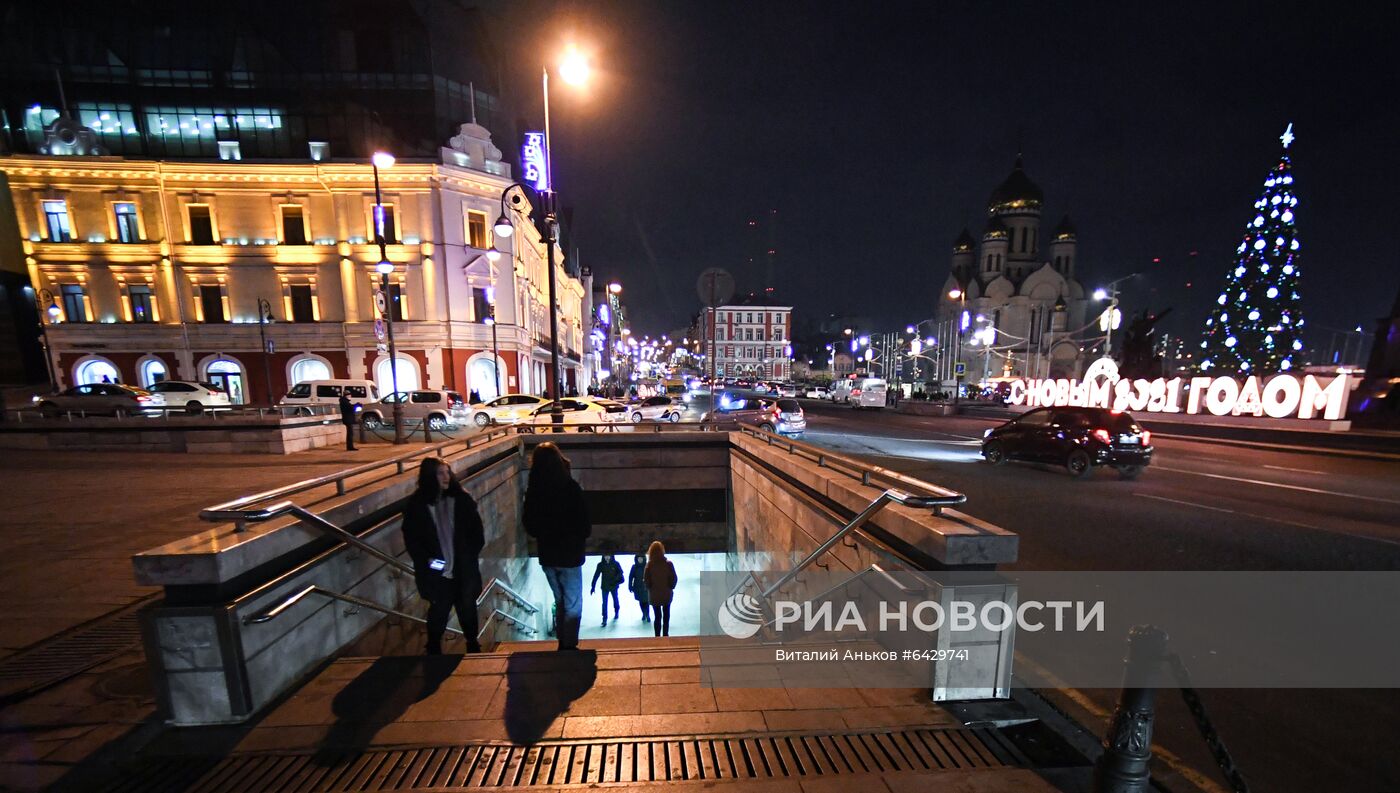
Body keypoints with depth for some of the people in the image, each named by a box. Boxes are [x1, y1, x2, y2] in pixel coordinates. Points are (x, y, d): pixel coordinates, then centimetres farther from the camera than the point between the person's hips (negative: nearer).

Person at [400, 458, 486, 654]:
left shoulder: (461, 498, -5)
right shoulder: (416, 504, -7)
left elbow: (476, 528, 1)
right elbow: (411, 537, -2)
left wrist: (473, 554, -6)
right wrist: (426, 560, -12)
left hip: (464, 568, 1)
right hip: (437, 570, -1)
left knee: (467, 607, 14)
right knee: (439, 610, 11)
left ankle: (472, 643, 35)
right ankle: (434, 649, 35)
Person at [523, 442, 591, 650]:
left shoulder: (532, 491, -4)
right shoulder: (570, 487, -19)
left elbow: (530, 527, 6)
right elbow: (585, 527, -16)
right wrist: (582, 535, 5)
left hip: (547, 556, 6)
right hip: (569, 556, -5)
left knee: (560, 601, 23)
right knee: (573, 605, 8)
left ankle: (562, 643, 32)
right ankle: (569, 646, 10)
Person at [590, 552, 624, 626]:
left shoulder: (615, 564, -10)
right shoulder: (601, 565, -8)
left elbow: (620, 573, -5)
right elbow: (596, 576, -7)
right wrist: (593, 586, -10)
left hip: (614, 586, 0)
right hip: (604, 587, 0)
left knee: (615, 600, 18)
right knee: (604, 603, -2)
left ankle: (616, 613, 43)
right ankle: (604, 619, 8)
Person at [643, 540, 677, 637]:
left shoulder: (649, 564, -13)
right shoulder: (668, 563, -12)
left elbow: (646, 579, -10)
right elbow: (674, 578, -10)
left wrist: (650, 589, 6)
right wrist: (671, 588, 6)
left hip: (654, 595, 0)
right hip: (666, 593, 0)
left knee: (657, 617, 11)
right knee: (666, 616, 16)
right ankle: (665, 635, 21)